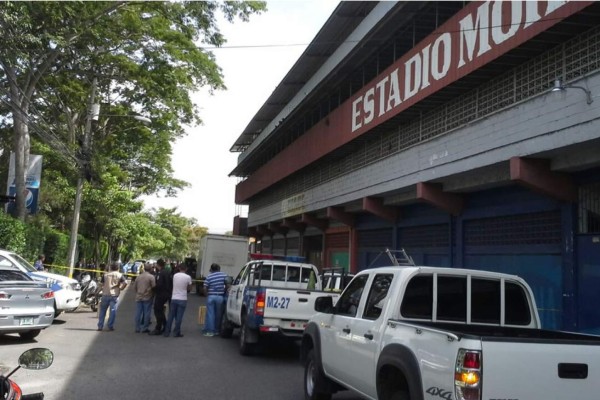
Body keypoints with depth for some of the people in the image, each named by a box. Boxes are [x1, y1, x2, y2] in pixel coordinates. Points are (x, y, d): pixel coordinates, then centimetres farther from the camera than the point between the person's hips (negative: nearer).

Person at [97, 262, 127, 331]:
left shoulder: (105, 275, 7)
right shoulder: (120, 275, 0)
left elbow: (102, 284, 6)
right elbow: (125, 283, -12)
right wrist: (121, 288, 2)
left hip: (105, 294, 2)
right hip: (114, 295, -2)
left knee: (102, 310, 12)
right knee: (113, 311, 1)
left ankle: (100, 326, 13)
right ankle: (110, 326, -1)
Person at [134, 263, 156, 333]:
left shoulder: (139, 277, 7)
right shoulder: (151, 277, -10)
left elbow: (134, 286, 11)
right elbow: (154, 286, -15)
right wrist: (153, 294, 4)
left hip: (138, 297, 5)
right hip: (147, 297, -5)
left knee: (138, 313, 8)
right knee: (146, 313, 2)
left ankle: (137, 328, 12)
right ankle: (144, 328, 3)